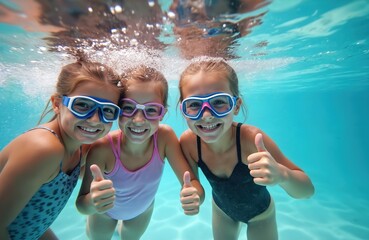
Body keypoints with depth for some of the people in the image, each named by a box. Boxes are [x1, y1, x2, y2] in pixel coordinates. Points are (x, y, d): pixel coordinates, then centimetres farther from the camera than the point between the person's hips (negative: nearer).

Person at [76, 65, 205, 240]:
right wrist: (92, 201, -52)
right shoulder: (102, 149, -39)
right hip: (105, 212, -1)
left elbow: (193, 183, -33)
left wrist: (195, 195, -55)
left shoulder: (165, 136, -36)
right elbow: (81, 204, -29)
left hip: (143, 209, 2)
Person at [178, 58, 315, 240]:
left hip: (260, 214, -2)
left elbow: (307, 190, -28)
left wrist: (281, 174, -49)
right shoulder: (188, 142, -29)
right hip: (222, 209, 3)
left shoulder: (251, 138, -38)